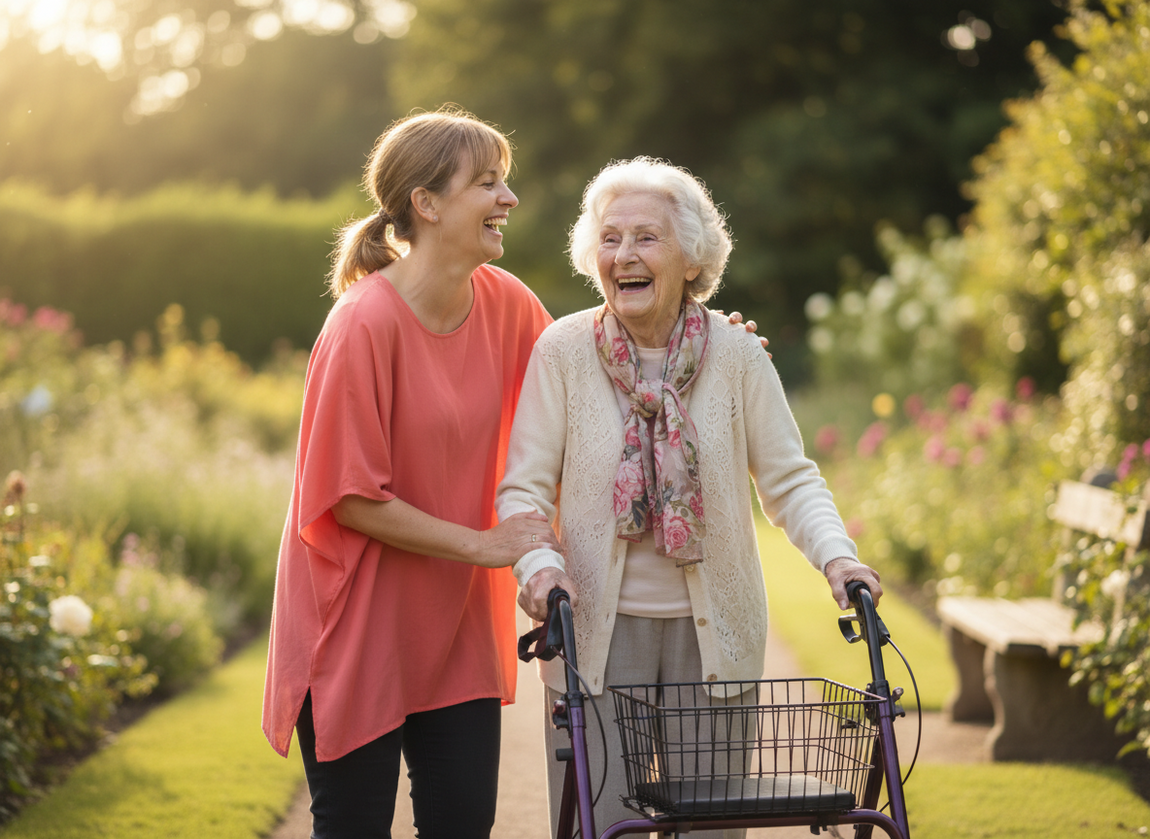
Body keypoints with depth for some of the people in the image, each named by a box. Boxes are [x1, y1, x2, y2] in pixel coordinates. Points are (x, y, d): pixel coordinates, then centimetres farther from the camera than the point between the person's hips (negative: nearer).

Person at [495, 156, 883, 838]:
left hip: (713, 631, 1)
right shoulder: (563, 350, -5)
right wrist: (539, 563, -22)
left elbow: (789, 479, 2)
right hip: (598, 629, -1)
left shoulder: (736, 355, -2)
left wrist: (836, 555, -15)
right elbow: (525, 486, -4)